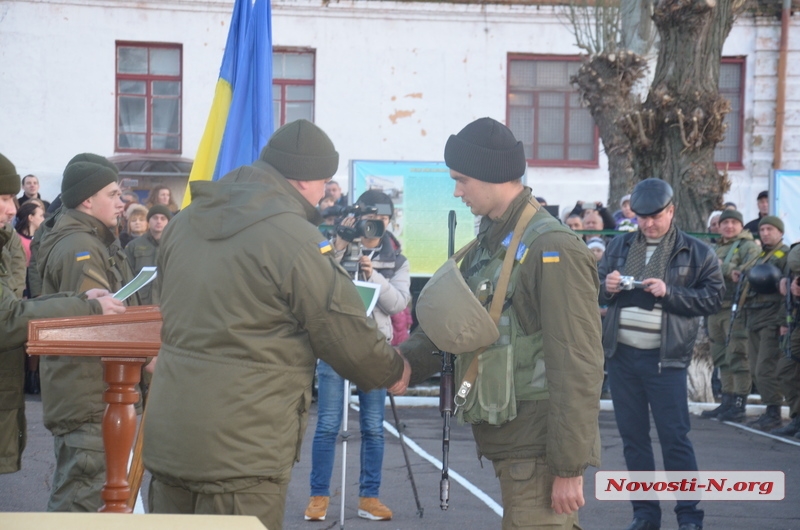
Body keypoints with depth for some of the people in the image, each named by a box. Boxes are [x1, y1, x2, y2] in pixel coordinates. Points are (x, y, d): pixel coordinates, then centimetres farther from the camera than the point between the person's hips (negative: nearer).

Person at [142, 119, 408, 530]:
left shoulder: (186, 222, 10)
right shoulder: (295, 238, -15)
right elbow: (349, 337, -7)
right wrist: (394, 370, 11)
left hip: (166, 437, 8)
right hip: (239, 450, -8)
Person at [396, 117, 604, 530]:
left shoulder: (553, 250, -16)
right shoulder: (487, 244, 13)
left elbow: (578, 367, -20)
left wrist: (569, 466, -21)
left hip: (539, 446, -9)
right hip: (508, 438, 9)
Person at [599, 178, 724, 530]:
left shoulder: (695, 252, 0)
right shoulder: (620, 246, 11)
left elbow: (713, 298, -5)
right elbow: (595, 288, 15)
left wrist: (670, 293, -17)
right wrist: (607, 287, -9)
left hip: (664, 358, -4)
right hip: (621, 354, 4)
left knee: (675, 438, -3)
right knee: (633, 436, 10)